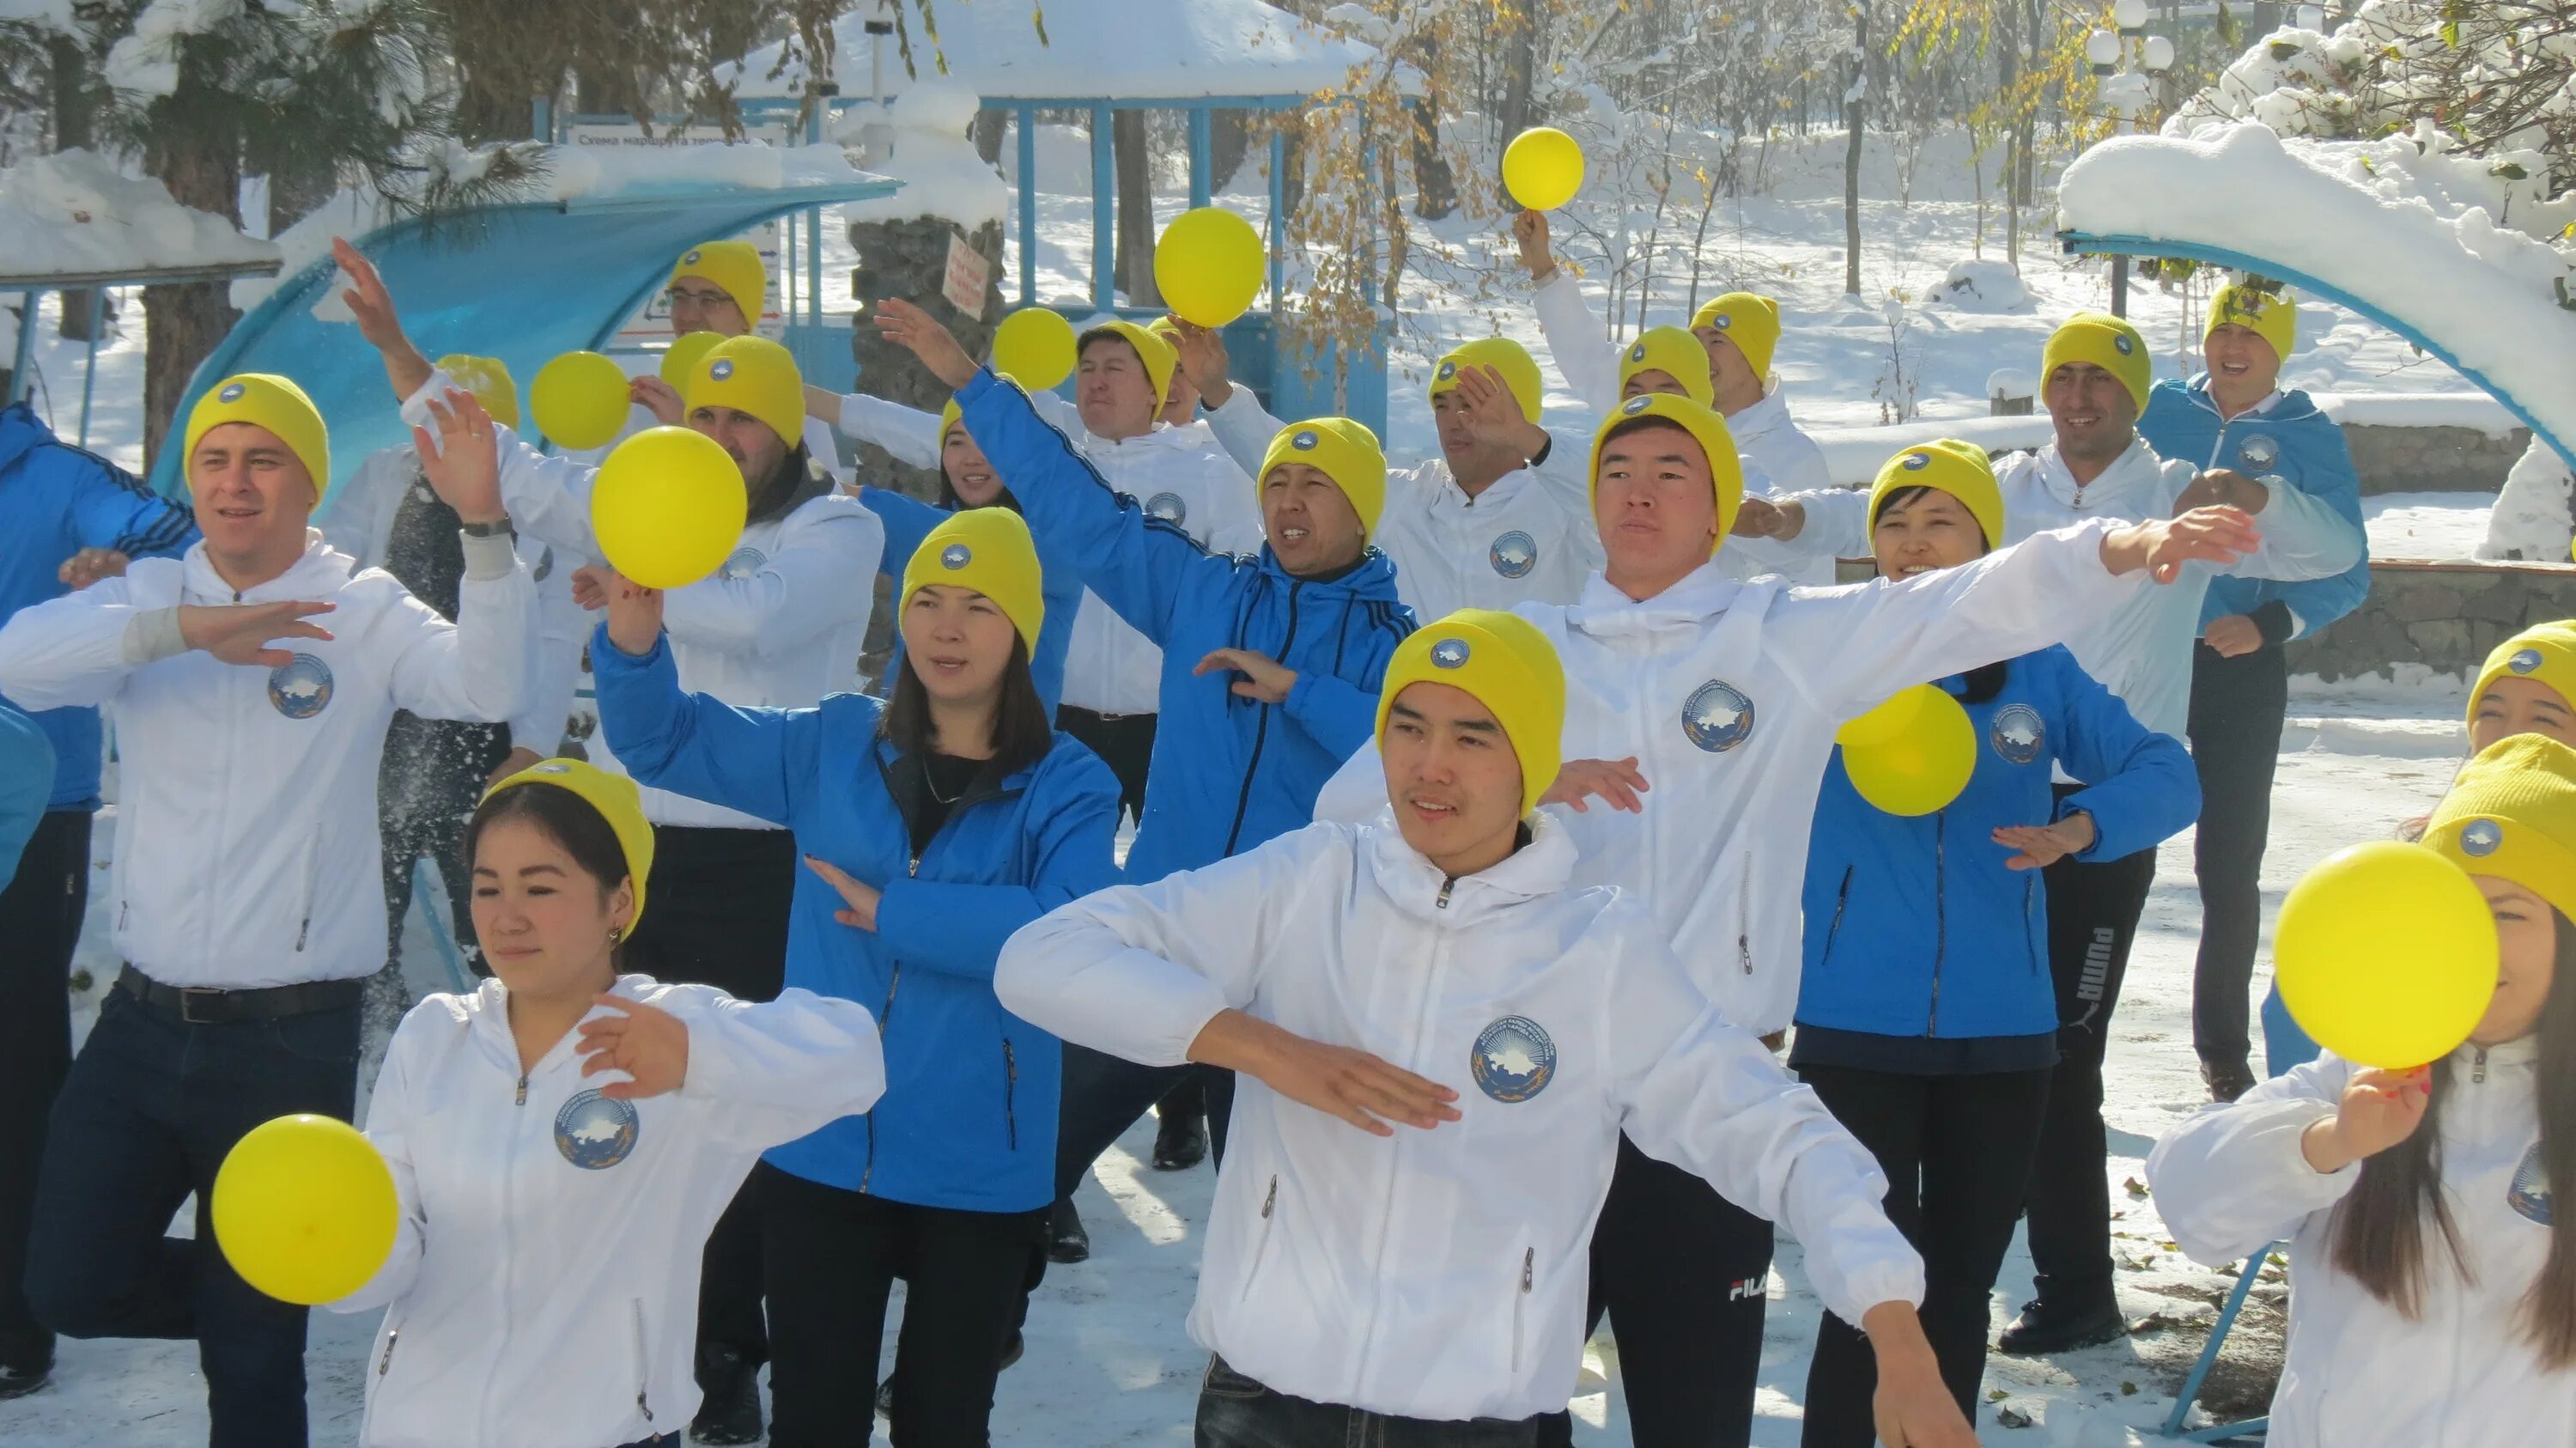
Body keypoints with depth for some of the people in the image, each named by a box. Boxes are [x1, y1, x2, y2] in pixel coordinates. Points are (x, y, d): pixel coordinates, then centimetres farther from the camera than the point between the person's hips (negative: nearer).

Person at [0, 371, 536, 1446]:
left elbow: (491, 690, -21)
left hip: (293, 1035, -3)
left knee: (253, 1349, 7)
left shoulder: (364, 611, -4)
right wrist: (186, 628, -30)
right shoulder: (148, 595, 2)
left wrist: (484, 523, -34)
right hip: (145, 1020, 3)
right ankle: (244, 1302, 30)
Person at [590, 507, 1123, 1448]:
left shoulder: (1068, 787, -8)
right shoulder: (834, 747, 3)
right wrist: (633, 643, -16)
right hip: (821, 1153, 2)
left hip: (980, 1170, -2)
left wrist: (893, 912, -21)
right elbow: (664, 740, 5)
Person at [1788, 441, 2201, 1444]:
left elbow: (2168, 774, 3)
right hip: (1855, 1030, -2)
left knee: (1960, 1293, 13)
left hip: (2001, 1033, 2)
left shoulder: (2039, 672, 3)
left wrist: (2081, 827, -16)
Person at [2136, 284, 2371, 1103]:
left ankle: (2223, 1044, 17)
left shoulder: (2311, 440, 0)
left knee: (2229, 863, 5)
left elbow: (2346, 573, -1)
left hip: (2242, 671, -1)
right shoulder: (2160, 413, 4)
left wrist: (2268, 625, -15)